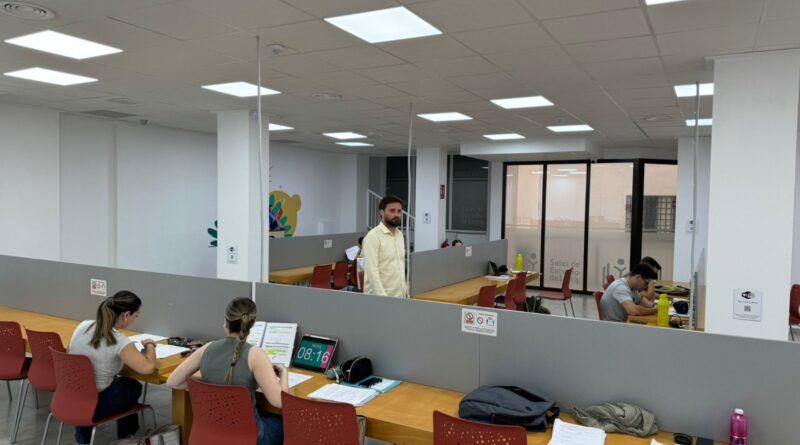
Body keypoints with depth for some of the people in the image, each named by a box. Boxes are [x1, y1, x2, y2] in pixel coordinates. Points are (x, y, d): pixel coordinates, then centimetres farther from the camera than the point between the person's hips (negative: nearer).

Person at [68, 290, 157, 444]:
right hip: (97, 403, -5)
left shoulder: (83, 325, -7)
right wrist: (149, 345, -12)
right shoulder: (120, 341, -26)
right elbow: (148, 368, -32)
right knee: (134, 386, 26)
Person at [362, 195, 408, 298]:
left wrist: (405, 290, 14)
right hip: (380, 297, -8)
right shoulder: (373, 236, -13)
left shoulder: (400, 235, 12)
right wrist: (382, 296, -25)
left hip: (400, 295, 8)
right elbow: (372, 271, -20)